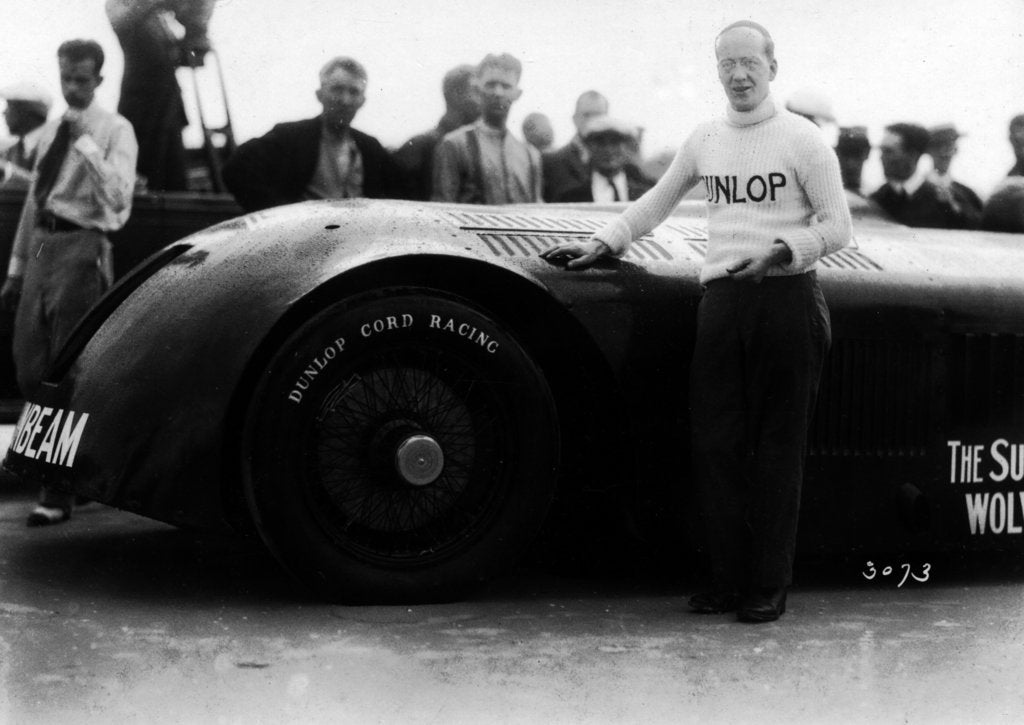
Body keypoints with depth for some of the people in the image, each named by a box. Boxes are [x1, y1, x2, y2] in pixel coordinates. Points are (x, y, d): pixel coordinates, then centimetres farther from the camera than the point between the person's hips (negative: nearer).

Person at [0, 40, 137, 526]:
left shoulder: (114, 130, -4)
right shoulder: (51, 131, 17)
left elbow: (118, 196, -18)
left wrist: (86, 141, -21)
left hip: (81, 247, -7)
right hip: (41, 244, 7)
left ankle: (58, 496, -1)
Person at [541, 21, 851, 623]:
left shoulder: (802, 140, 1)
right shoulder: (705, 140, 15)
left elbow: (838, 229, -1)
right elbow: (654, 206, 27)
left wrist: (780, 251, -15)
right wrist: (601, 244, 17)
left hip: (786, 297, -4)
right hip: (722, 298, 4)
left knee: (778, 448, -1)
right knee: (716, 444, -1)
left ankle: (770, 588, 4)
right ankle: (730, 581, 7)